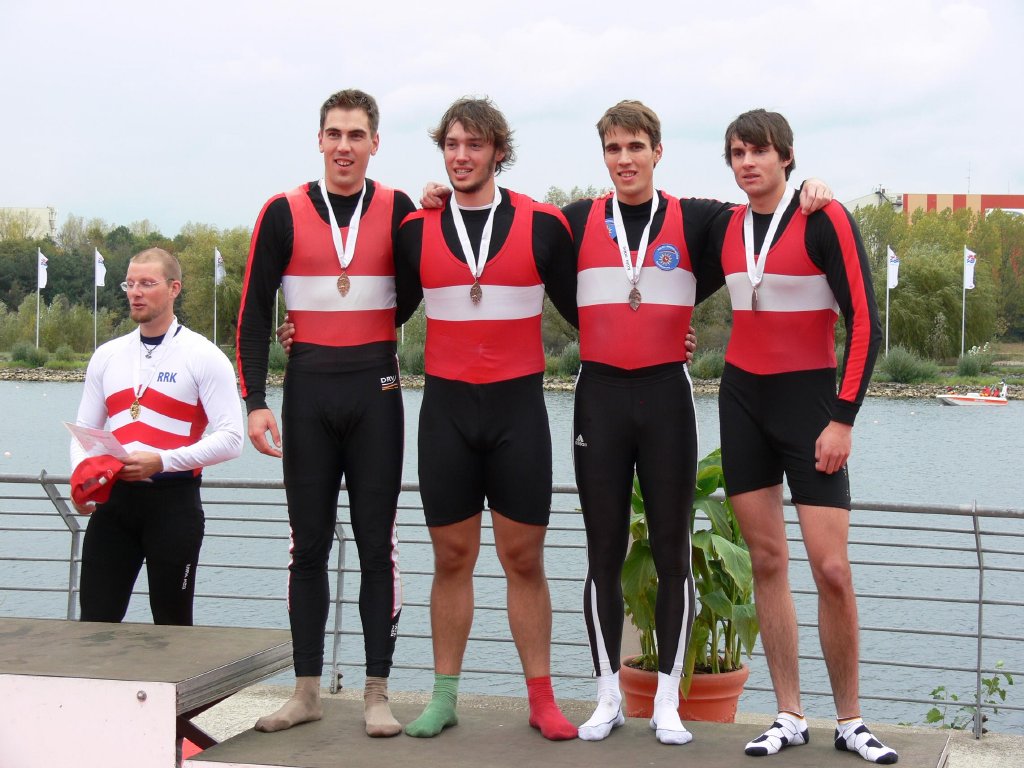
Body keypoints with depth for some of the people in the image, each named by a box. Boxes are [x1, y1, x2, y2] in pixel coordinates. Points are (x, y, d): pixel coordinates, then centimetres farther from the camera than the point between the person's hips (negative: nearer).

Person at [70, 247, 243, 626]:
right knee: (94, 620, 2)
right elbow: (84, 430, 16)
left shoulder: (203, 357, -3)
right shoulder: (107, 356, 13)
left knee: (172, 624, 3)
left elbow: (231, 438, -10)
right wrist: (82, 474, -6)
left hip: (173, 499, -4)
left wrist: (161, 461, -20)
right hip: (113, 498, 4)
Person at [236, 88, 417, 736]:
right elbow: (255, 313, 2)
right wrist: (255, 401, -4)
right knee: (309, 543, 6)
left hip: (376, 391, -1)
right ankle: (308, 690, 15)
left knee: (377, 543, 0)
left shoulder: (399, 211, 2)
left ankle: (378, 693, 7)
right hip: (308, 392, 1)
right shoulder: (283, 214, 2)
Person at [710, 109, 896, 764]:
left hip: (808, 397, -5)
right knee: (768, 561, 4)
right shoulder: (726, 226, 7)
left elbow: (865, 323, -12)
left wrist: (843, 418, -16)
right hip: (742, 397, 5)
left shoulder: (826, 220, -9)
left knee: (832, 568, -9)